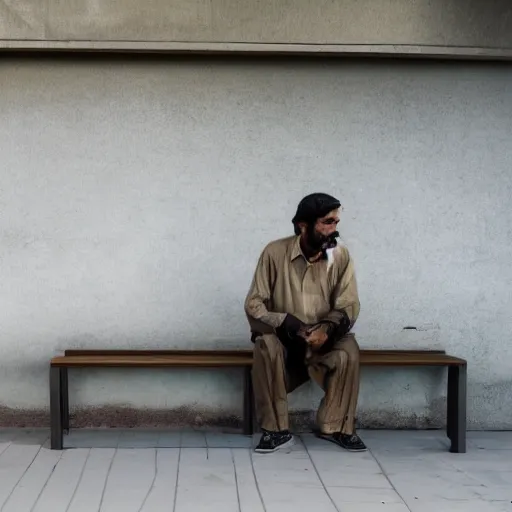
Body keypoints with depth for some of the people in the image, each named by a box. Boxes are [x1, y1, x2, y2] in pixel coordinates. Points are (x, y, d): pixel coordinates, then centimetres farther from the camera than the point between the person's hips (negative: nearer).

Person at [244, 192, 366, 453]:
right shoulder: (275, 253, -15)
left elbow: (348, 306, -10)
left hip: (323, 341, 1)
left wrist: (328, 327, -31)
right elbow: (253, 305, -14)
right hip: (282, 339, -1)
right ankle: (276, 430, -21)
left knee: (348, 350, -29)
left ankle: (335, 426, -9)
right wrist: (286, 323, -31)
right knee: (266, 346, -33)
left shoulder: (341, 255, -9)